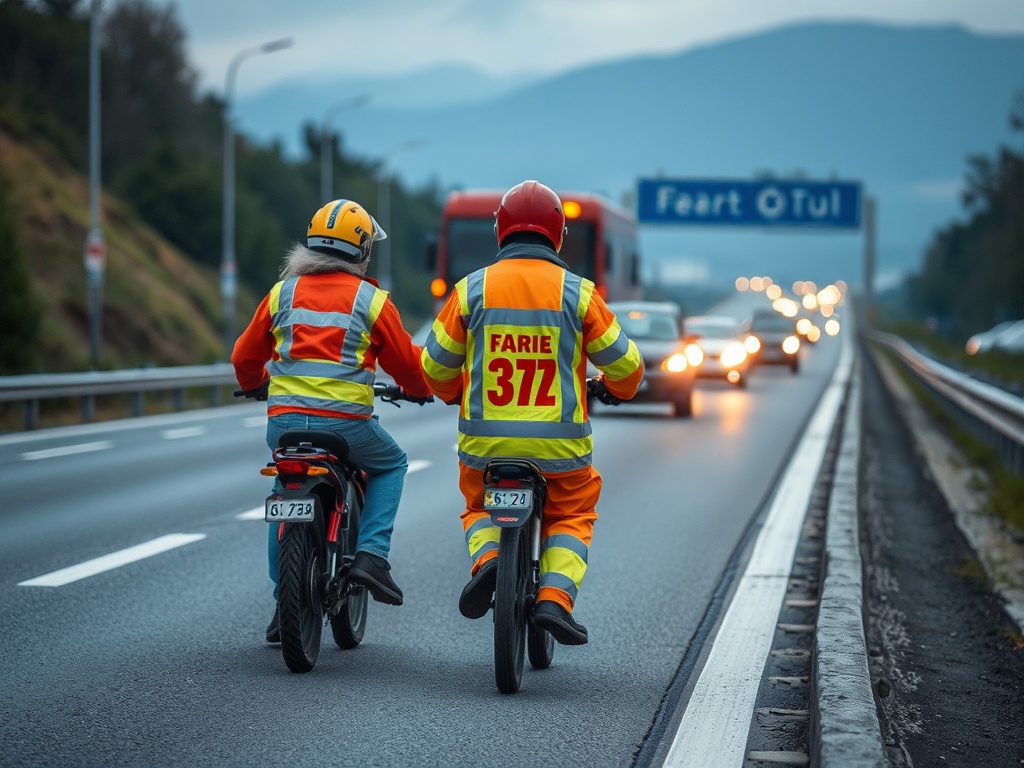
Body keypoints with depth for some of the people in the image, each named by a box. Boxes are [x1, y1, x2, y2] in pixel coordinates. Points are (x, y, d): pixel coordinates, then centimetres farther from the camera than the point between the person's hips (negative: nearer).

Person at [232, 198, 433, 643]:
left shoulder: (282, 293, 10)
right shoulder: (371, 300, 2)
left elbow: (246, 357, 18)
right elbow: (406, 362, 9)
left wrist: (253, 384, 41)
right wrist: (419, 390, 33)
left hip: (283, 420, 3)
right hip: (345, 420, -3)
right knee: (391, 465, 25)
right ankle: (371, 553, 4)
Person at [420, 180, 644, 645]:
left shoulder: (471, 289, -2)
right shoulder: (577, 292, -5)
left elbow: (435, 367, 5)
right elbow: (625, 364, 1)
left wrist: (454, 394, 28)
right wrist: (617, 389, 25)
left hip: (486, 439, 1)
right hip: (558, 443, -1)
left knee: (479, 507, 27)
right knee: (572, 515, 22)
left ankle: (486, 557, -4)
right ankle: (555, 597, -2)